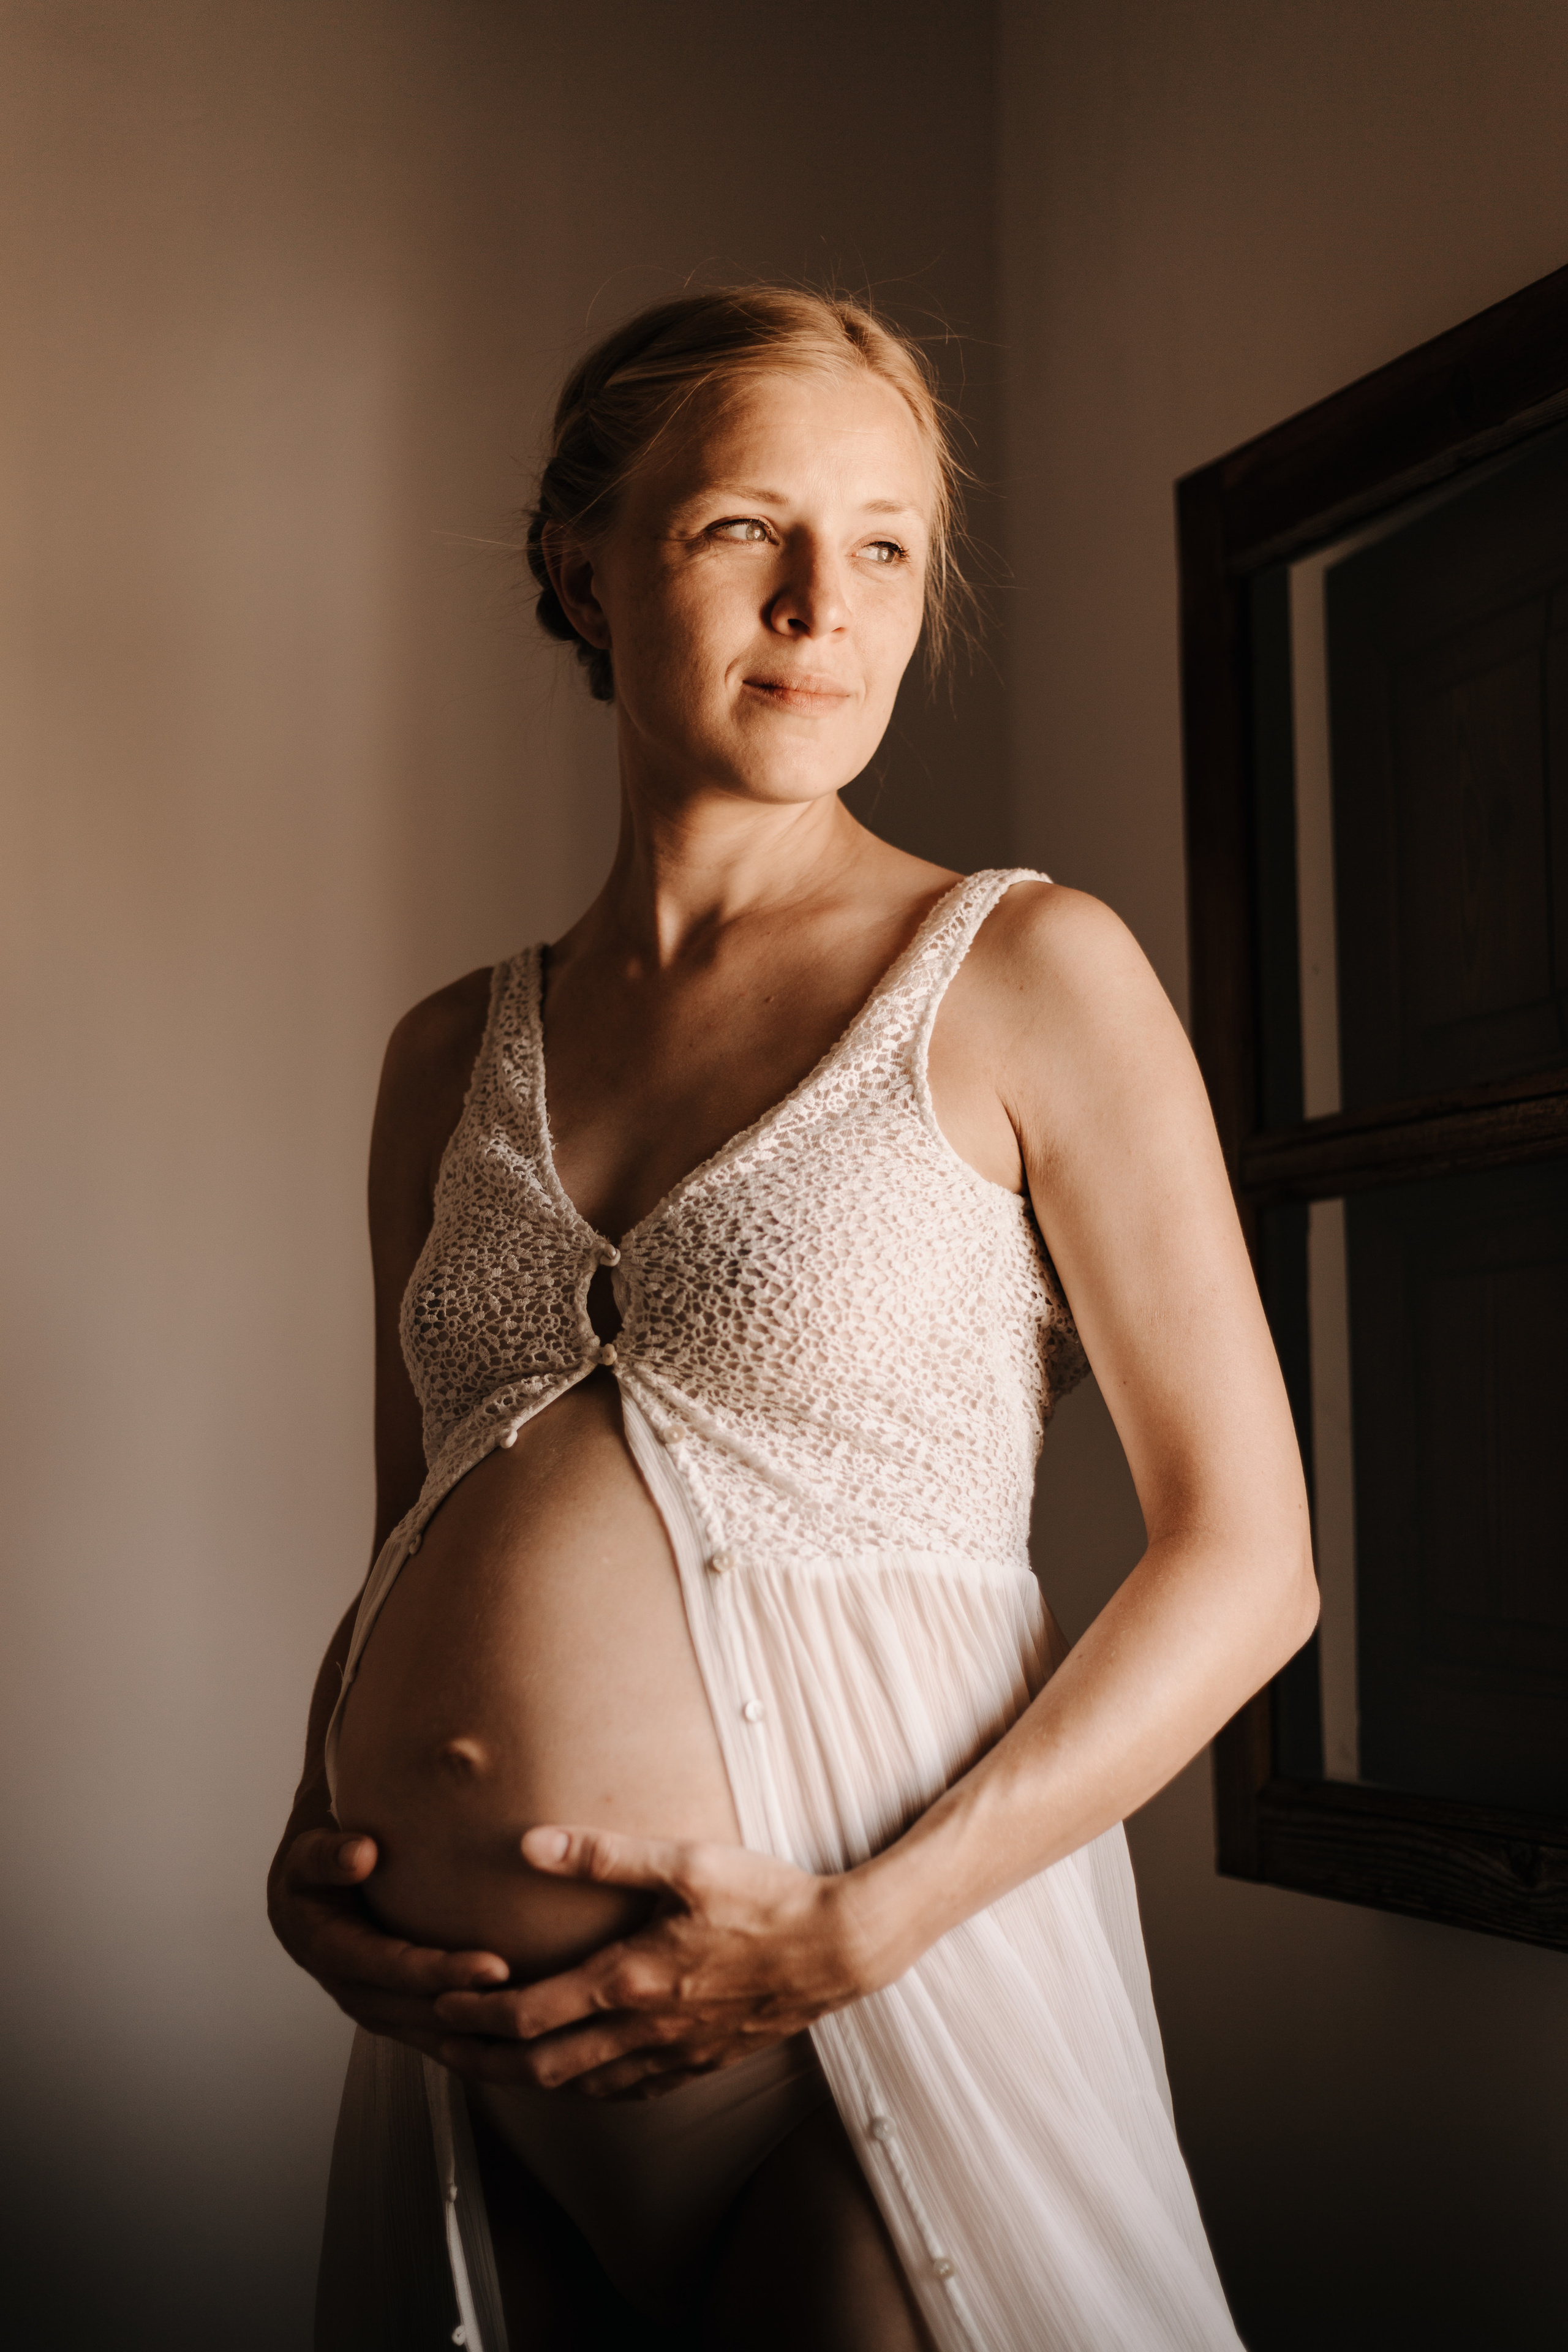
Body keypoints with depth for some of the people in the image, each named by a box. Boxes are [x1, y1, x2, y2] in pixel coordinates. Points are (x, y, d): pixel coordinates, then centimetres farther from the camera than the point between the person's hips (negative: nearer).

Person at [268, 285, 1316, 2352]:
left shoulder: (1025, 975, -4)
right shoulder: (455, 1057, 9)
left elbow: (1247, 1558, -7)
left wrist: (855, 1929, -15)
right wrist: (313, 1852, -2)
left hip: (876, 2009, -4)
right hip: (474, 2036, 4)